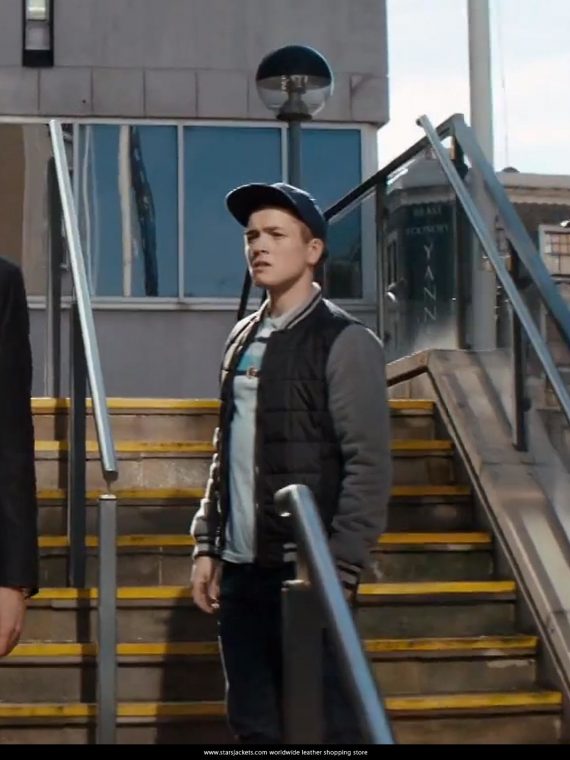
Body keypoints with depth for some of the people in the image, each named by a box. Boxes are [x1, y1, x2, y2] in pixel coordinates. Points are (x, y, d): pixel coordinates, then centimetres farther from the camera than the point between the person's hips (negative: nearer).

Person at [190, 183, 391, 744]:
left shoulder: (344, 342, -6)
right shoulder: (242, 339, 14)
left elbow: (369, 467, -11)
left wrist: (339, 570, -15)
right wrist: (207, 545, 13)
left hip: (306, 571, -6)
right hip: (240, 570, 7)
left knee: (324, 727, -1)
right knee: (252, 726, 12)